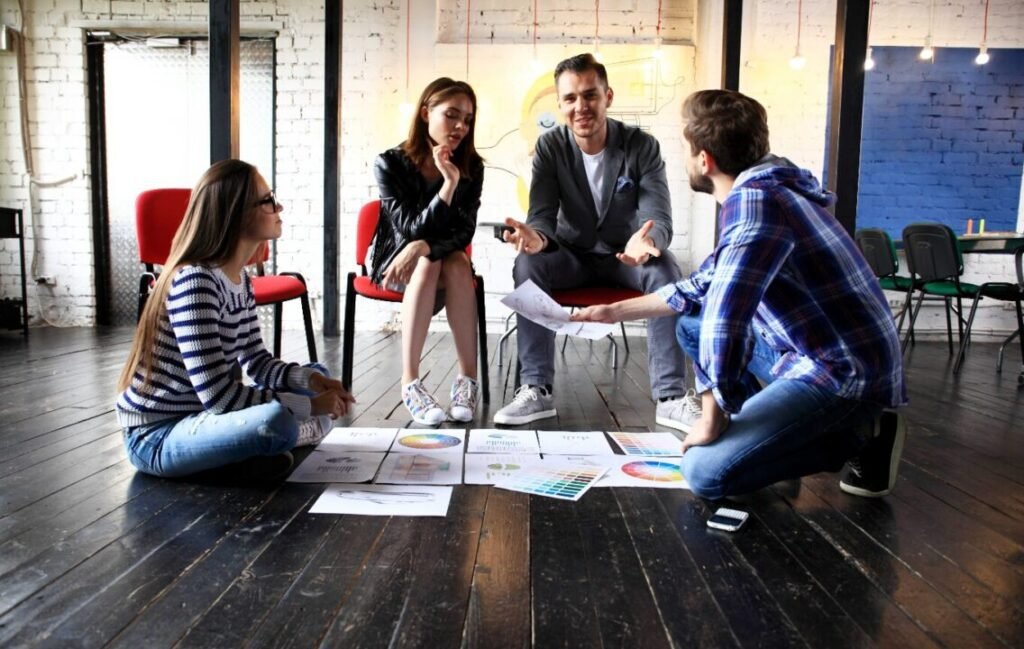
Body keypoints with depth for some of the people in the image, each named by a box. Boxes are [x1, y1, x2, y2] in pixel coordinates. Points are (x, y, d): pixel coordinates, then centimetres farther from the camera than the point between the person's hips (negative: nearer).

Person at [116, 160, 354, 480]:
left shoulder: (241, 279, 4)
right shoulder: (194, 282, -24)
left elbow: (257, 362, 9)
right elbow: (217, 396, -28)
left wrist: (311, 380, -9)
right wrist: (309, 405, -21)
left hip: (198, 415, 10)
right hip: (156, 436, -9)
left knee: (317, 378, 15)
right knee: (276, 420, -37)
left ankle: (259, 446, -3)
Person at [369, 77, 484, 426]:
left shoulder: (471, 166, -8)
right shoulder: (390, 163, -16)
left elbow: (463, 232, -15)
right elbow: (411, 228, -23)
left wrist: (422, 247, -35)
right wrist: (449, 183, -35)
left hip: (448, 260, 2)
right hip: (394, 259, -2)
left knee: (458, 264, -32)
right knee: (427, 266, -34)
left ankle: (468, 377, -32)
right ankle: (410, 382, -37)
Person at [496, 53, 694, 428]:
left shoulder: (642, 146, -13)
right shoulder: (550, 147, -9)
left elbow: (658, 218, -23)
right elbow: (543, 215, -17)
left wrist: (646, 240, -50)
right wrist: (536, 237, -45)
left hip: (627, 256, -1)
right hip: (573, 255, 1)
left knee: (664, 269, -33)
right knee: (527, 264, -29)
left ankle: (670, 397, -27)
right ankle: (537, 390, -25)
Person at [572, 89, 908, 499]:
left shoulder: (754, 200, -21)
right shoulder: (761, 192, 12)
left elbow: (726, 314, -30)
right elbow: (701, 288, 22)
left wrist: (712, 419, -18)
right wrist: (616, 311, 25)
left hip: (847, 372, -10)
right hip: (814, 355, 10)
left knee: (706, 472, -20)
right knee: (693, 320, 17)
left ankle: (859, 435, -4)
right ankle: (757, 434, 13)